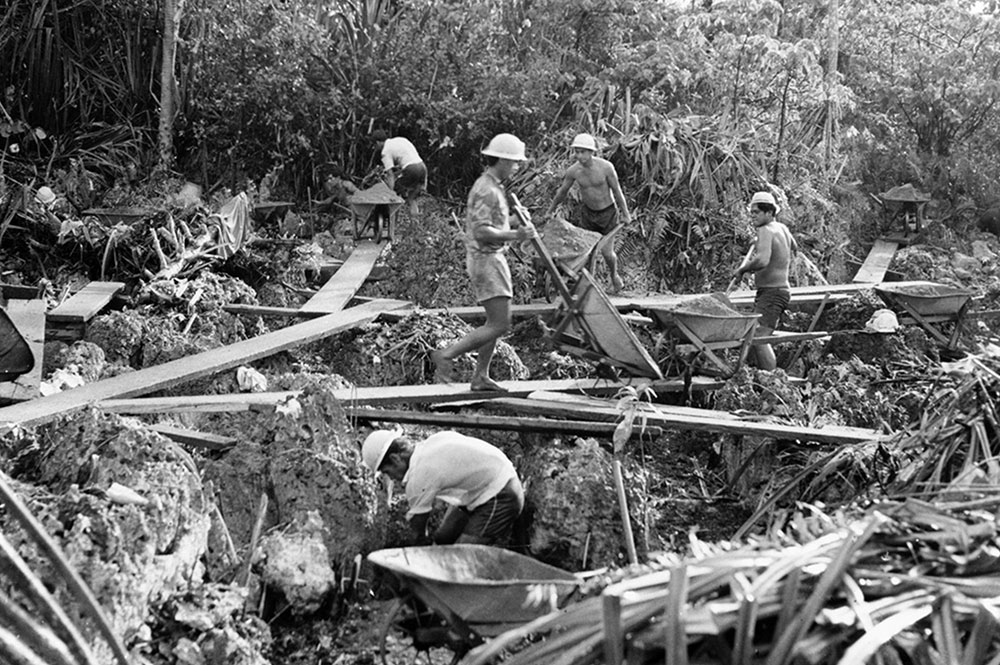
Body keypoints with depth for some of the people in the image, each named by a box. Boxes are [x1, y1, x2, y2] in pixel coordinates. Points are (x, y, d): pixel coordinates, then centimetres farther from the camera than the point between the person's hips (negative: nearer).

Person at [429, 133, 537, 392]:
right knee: (500, 325, -11)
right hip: (485, 261, -11)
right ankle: (446, 356, -6)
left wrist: (519, 221, 12)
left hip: (492, 258, 11)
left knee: (497, 321, 13)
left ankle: (480, 377, 18)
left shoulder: (493, 186, 14)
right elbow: (481, 232, -25)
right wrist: (516, 235, -27)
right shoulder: (487, 191, -18)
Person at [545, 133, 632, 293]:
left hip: (608, 211, -3)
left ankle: (614, 276, 31)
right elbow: (562, 192, 4)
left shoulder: (606, 167, -23)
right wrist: (550, 211, 15)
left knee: (607, 252, 0)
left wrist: (625, 213, -2)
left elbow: (617, 191, -11)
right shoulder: (573, 171, -14)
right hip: (588, 212, 3)